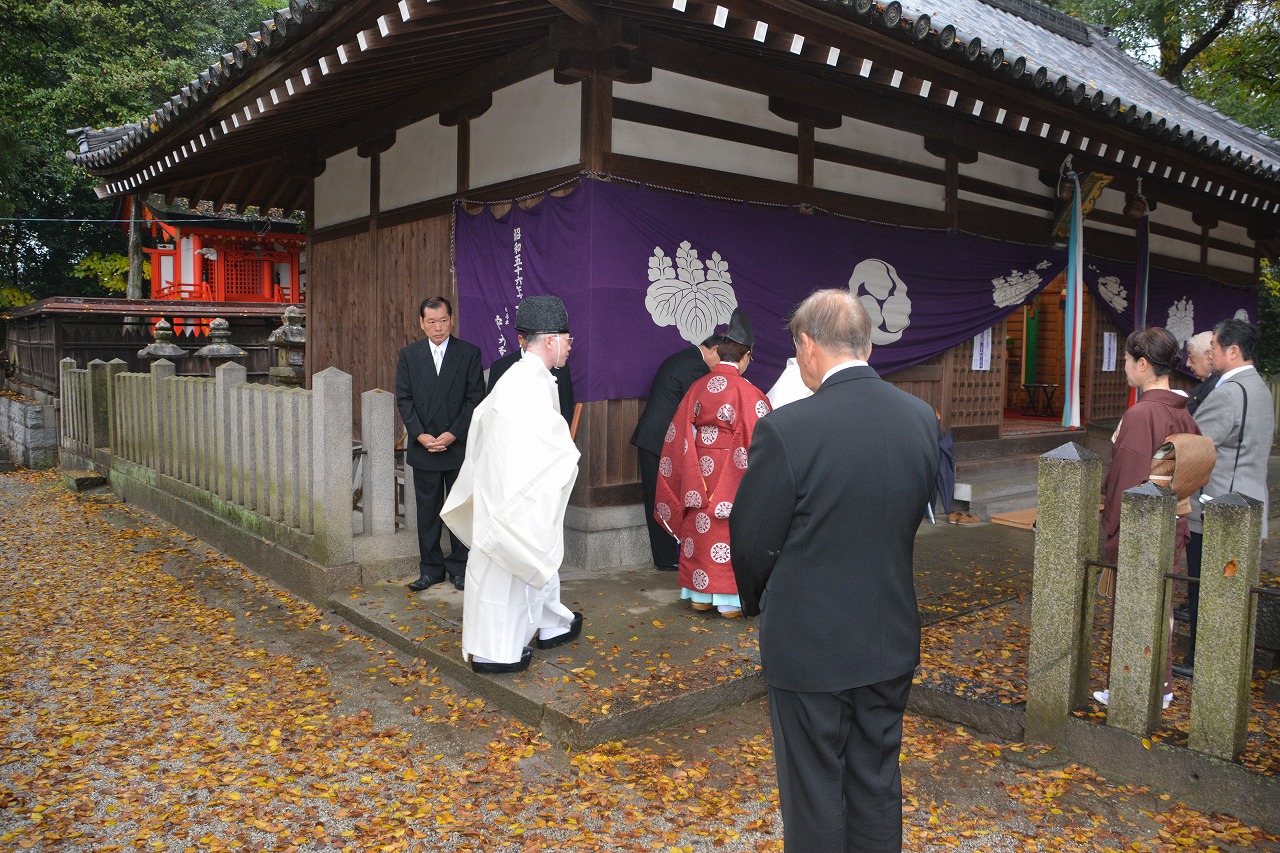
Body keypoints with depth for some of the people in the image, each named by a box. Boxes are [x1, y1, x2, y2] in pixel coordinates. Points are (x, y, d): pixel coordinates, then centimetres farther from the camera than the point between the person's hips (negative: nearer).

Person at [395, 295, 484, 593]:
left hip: (459, 446, -1)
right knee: (427, 510, 9)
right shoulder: (408, 355, 5)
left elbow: (475, 399, -4)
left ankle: (459, 568, 18)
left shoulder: (469, 353, -1)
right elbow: (403, 399, 2)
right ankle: (430, 569, 19)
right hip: (423, 447, 2)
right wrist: (420, 435, -10)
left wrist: (453, 434, -12)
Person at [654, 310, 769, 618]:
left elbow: (679, 435, 8)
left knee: (700, 529, 13)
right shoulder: (748, 393, -13)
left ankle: (699, 595, 23)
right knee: (730, 533, 4)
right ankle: (730, 601, 11)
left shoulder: (698, 388, 2)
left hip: (699, 474, 5)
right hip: (731, 476, -5)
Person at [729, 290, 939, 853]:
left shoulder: (786, 430, -23)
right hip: (891, 641, 5)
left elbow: (752, 542, -13)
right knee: (877, 787, 21)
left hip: (810, 643, -5)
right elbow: (912, 517, 5)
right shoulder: (921, 418, -5)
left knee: (814, 793, 13)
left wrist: (757, 601, 7)